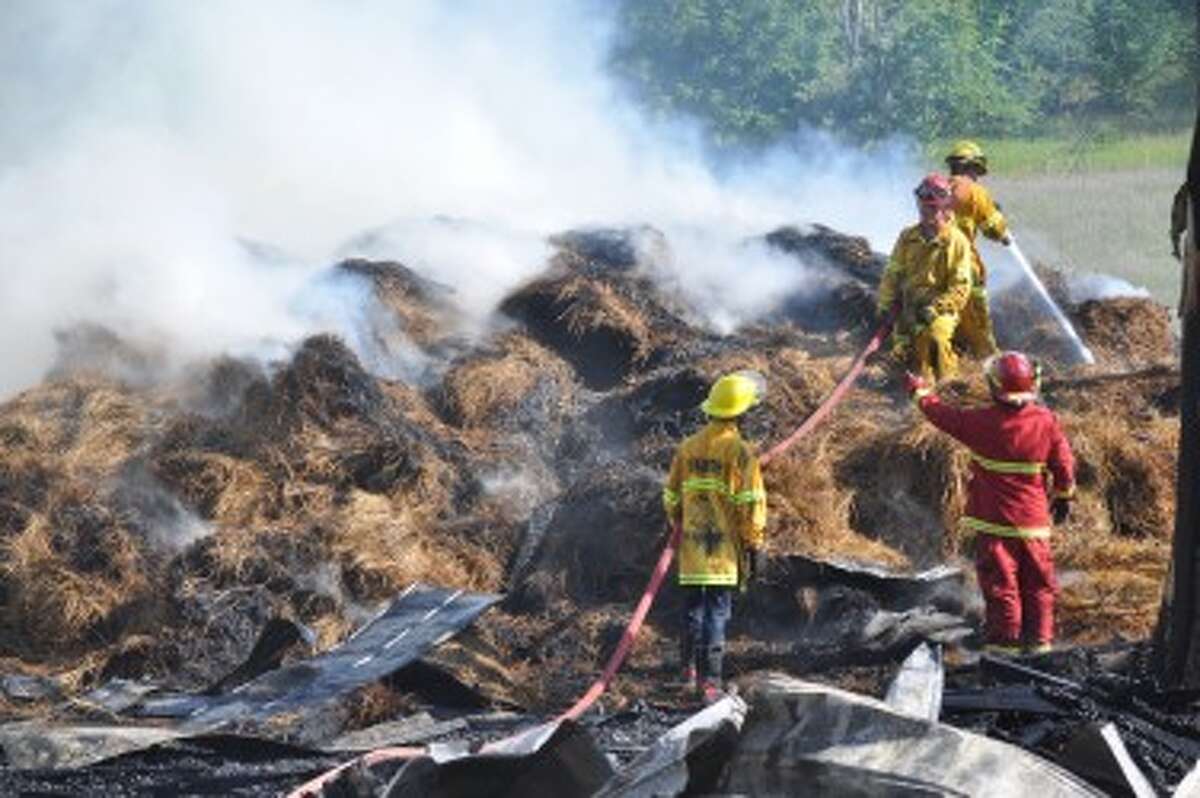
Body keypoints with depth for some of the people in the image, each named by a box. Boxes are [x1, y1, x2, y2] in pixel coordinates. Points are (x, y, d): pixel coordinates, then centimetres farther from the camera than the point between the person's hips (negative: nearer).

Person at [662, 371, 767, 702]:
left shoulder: (687, 449, 6)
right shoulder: (739, 451, -11)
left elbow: (672, 498, 14)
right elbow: (751, 503, -12)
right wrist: (755, 546, -6)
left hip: (692, 544, 5)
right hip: (725, 545, -5)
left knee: (692, 606, 17)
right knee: (718, 609, -3)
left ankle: (689, 670, 23)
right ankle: (709, 679, -5)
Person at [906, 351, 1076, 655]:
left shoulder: (982, 422, -14)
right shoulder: (1046, 422, -7)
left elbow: (943, 415, 1)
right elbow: (1063, 464, 3)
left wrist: (920, 391, 19)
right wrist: (1064, 496, 20)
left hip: (993, 519, -2)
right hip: (1033, 520, 3)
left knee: (1000, 583, 3)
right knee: (1038, 583, 12)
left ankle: (1004, 640, 5)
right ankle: (1039, 639, 16)